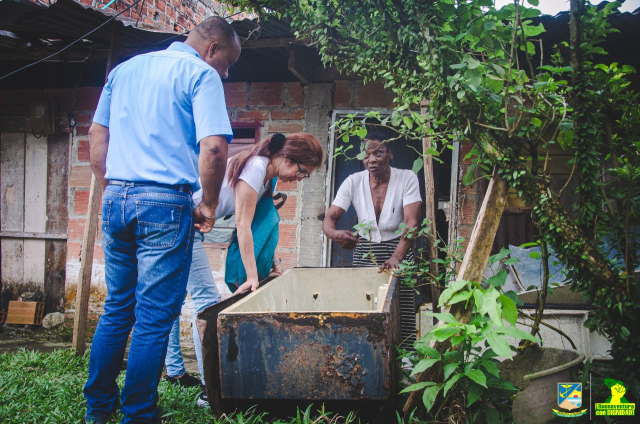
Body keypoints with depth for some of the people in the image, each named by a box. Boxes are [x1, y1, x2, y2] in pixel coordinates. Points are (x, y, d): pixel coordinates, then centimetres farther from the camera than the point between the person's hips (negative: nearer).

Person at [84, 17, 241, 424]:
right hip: (165, 204, -7)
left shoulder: (124, 68, 18)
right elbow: (213, 148, -16)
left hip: (116, 198, 7)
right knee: (154, 319, 1)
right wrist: (209, 206, -4)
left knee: (115, 310, 17)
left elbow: (97, 135, 19)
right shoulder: (201, 74, -3)